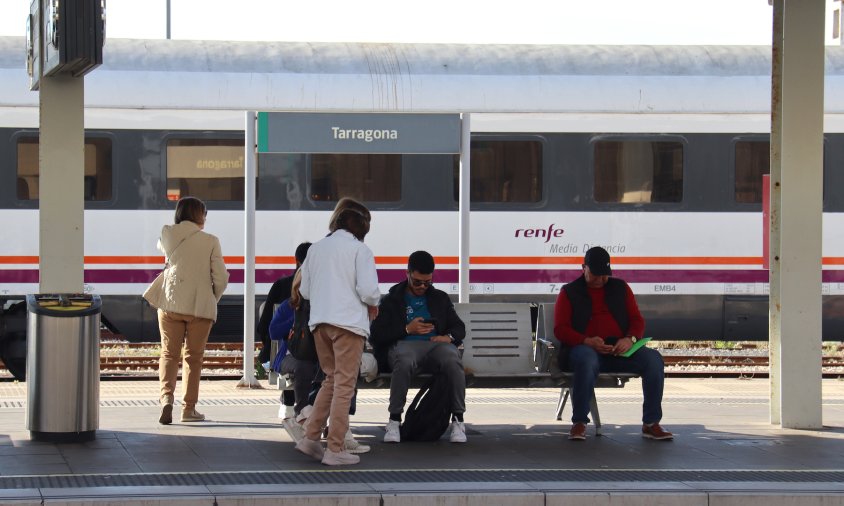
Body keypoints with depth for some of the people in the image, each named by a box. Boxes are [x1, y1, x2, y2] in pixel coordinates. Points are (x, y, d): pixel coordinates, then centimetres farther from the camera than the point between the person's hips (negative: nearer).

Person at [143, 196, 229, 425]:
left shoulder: (168, 236, 1)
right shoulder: (210, 241, -5)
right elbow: (221, 278, -4)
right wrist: (212, 300, 12)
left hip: (170, 303, 2)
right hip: (200, 305, -1)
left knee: (169, 352, 8)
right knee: (193, 356, 10)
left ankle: (167, 396, -14)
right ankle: (189, 407, 12)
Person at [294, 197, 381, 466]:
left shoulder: (316, 248, 12)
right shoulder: (359, 250, -4)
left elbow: (304, 290, 15)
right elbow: (368, 290, -12)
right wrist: (373, 304, 8)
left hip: (319, 322, 6)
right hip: (348, 321, -6)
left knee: (331, 380, 19)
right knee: (344, 385, 0)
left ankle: (311, 437, 12)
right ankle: (335, 449, -1)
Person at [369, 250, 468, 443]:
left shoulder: (440, 298, 26)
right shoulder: (392, 300, 17)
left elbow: (459, 327, 23)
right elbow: (376, 335, 7)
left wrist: (449, 337, -1)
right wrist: (407, 329, -5)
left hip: (436, 344, 2)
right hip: (404, 345, -2)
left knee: (453, 362, -35)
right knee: (404, 362, -41)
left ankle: (458, 420, -27)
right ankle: (394, 420, -31)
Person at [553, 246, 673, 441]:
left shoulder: (620, 288, 21)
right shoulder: (569, 292, 12)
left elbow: (637, 320, 16)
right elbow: (560, 329, 3)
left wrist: (630, 339, -9)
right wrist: (587, 341, -16)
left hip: (620, 349, 3)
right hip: (585, 348, -3)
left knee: (653, 359, -24)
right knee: (587, 361, -41)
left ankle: (651, 424, -19)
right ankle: (579, 423, -30)